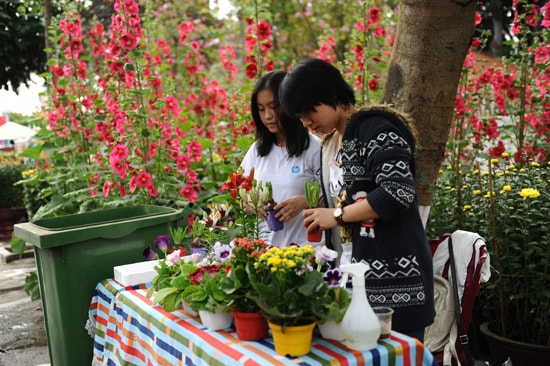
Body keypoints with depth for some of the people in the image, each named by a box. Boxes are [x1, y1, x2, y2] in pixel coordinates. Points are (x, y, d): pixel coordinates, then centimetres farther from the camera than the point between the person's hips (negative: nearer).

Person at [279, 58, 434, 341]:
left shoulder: (374, 129, -11)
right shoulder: (329, 146, 16)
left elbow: (398, 192, -21)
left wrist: (337, 215, -15)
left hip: (393, 272, -8)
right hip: (354, 270, 8)